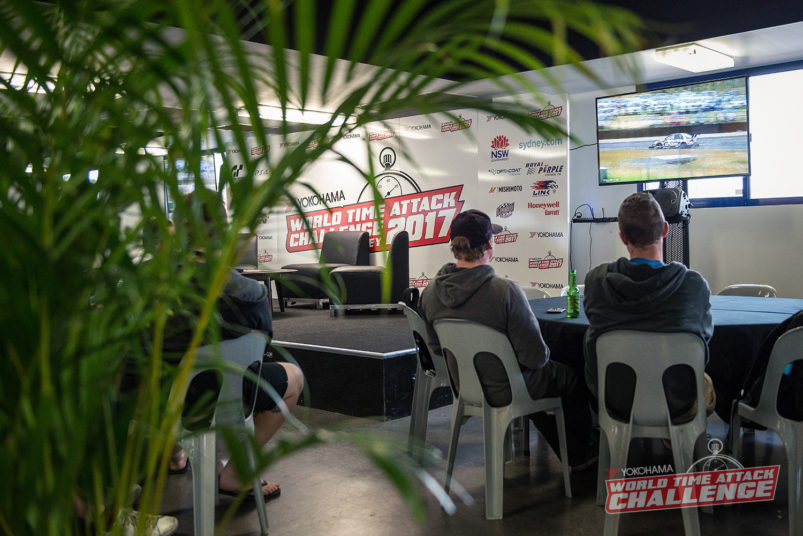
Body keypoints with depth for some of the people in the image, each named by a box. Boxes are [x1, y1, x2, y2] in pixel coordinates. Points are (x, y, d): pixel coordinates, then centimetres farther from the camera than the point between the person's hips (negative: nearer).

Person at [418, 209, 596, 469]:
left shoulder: (431, 292, -13)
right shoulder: (506, 291, -31)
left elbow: (436, 346, 1)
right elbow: (534, 356, -26)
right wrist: (539, 357, -1)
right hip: (506, 391, -6)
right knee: (569, 378, 24)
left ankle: (565, 451, 50)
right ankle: (581, 454, 45)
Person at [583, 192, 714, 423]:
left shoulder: (596, 279, -17)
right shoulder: (694, 284, -20)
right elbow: (705, 332, -2)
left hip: (616, 404, 1)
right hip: (677, 406, 0)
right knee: (706, 382, 34)